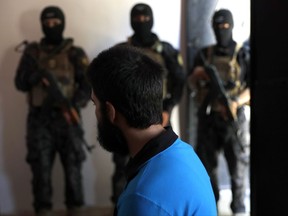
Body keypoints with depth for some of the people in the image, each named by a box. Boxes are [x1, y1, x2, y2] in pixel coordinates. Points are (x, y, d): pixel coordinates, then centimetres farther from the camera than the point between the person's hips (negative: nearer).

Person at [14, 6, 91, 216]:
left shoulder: (76, 54, 3)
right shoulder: (32, 52, 8)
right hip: (39, 120, 1)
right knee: (41, 169, 2)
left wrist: (72, 104, -20)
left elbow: (88, 86, -3)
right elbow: (20, 83, 2)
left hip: (67, 119, -1)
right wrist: (36, 74, -17)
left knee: (73, 168, 3)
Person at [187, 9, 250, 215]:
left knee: (238, 163, 0)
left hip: (234, 117, -3)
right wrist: (196, 76, -9)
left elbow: (251, 86, -3)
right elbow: (192, 84, 13)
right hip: (208, 116, 3)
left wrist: (237, 102, -19)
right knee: (206, 162, 8)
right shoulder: (204, 54, 10)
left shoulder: (243, 55, 0)